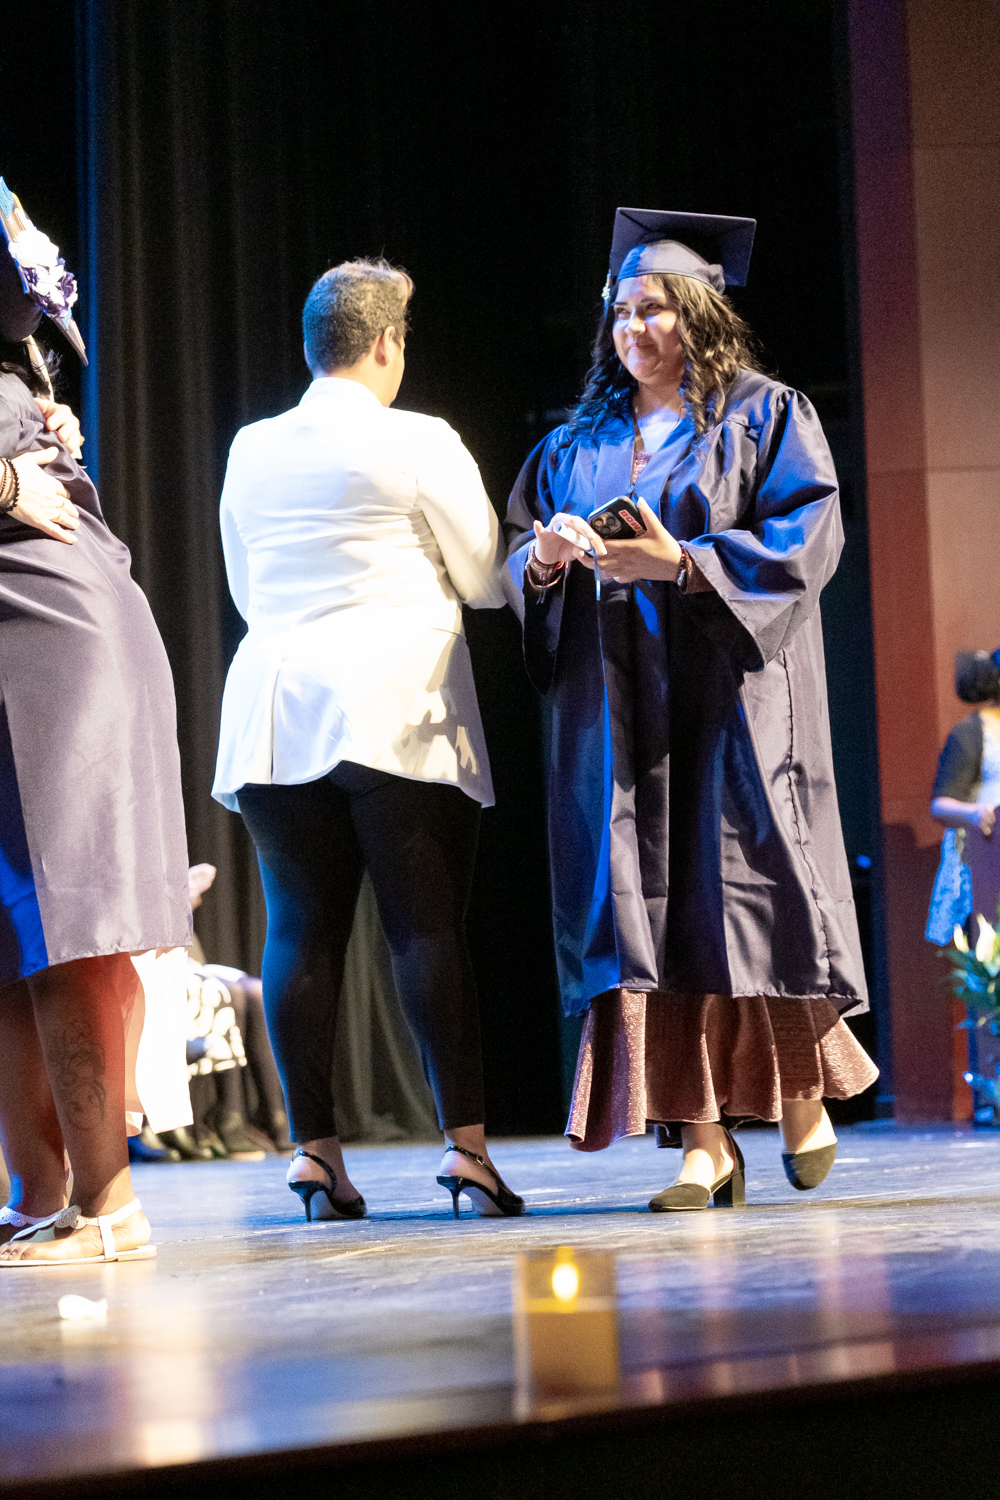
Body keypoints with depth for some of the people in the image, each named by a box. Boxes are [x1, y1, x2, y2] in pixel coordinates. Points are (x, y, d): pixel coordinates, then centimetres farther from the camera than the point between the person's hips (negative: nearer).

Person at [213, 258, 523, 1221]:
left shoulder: (249, 451, 11)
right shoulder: (418, 444, -3)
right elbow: (484, 580, 1)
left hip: (276, 707, 4)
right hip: (397, 709, -4)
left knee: (301, 930, 3)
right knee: (427, 926, -4)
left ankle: (313, 1148, 2)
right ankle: (464, 1141, -6)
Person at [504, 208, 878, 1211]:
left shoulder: (766, 417, 5)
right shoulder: (578, 443, 18)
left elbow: (804, 539, -7)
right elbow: (520, 555, 16)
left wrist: (682, 562, -18)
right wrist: (547, 557, -8)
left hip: (727, 701, -4)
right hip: (617, 706, 4)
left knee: (745, 894, -7)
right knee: (643, 909, -5)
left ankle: (802, 1095, 17)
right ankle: (702, 1138, -4)